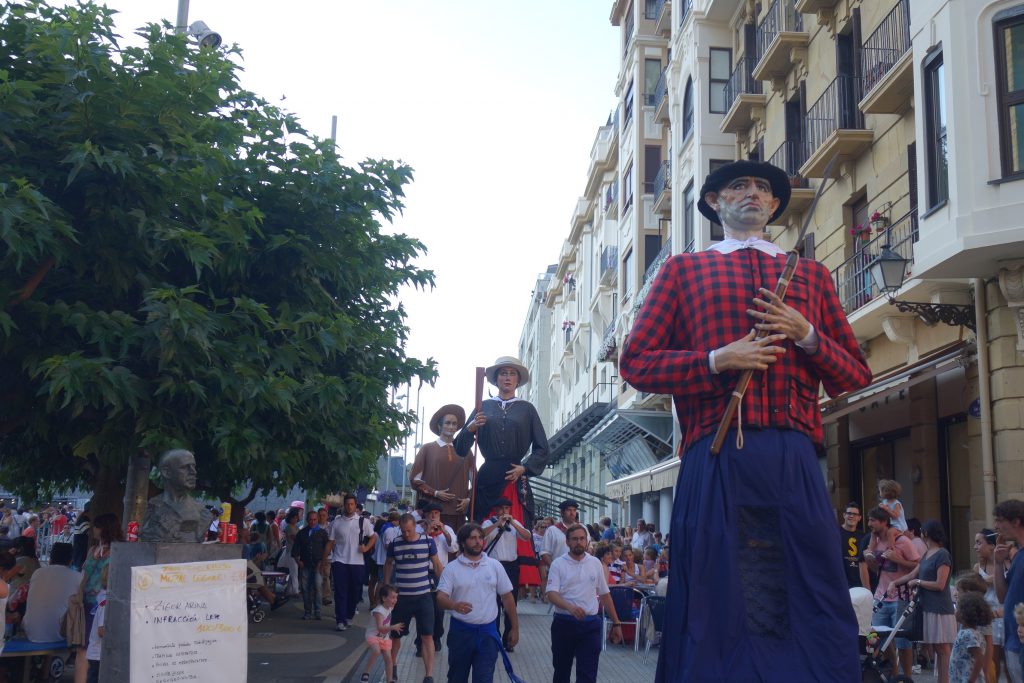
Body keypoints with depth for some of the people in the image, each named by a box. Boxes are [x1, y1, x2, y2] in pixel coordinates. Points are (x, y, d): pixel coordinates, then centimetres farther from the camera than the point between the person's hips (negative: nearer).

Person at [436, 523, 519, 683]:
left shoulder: (495, 566, 2)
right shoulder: (452, 568, -4)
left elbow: (507, 597, 8)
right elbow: (441, 598, -13)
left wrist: (515, 628, 7)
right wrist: (455, 605, -35)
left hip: (488, 632, 0)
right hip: (461, 631, 0)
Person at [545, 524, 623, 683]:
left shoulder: (595, 563, 6)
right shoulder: (558, 564, -4)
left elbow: (604, 594, 13)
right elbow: (551, 594, -15)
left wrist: (616, 623, 12)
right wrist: (570, 607, -33)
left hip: (590, 624, 1)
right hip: (564, 623, -1)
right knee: (561, 670, 14)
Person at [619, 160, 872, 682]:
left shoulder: (812, 276, 23)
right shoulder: (683, 270, 16)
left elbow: (856, 377, 20)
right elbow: (635, 363, 7)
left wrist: (808, 336, 0)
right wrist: (717, 359, -7)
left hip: (796, 461, 2)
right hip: (717, 458, -2)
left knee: (813, 608, 0)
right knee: (719, 608, -1)